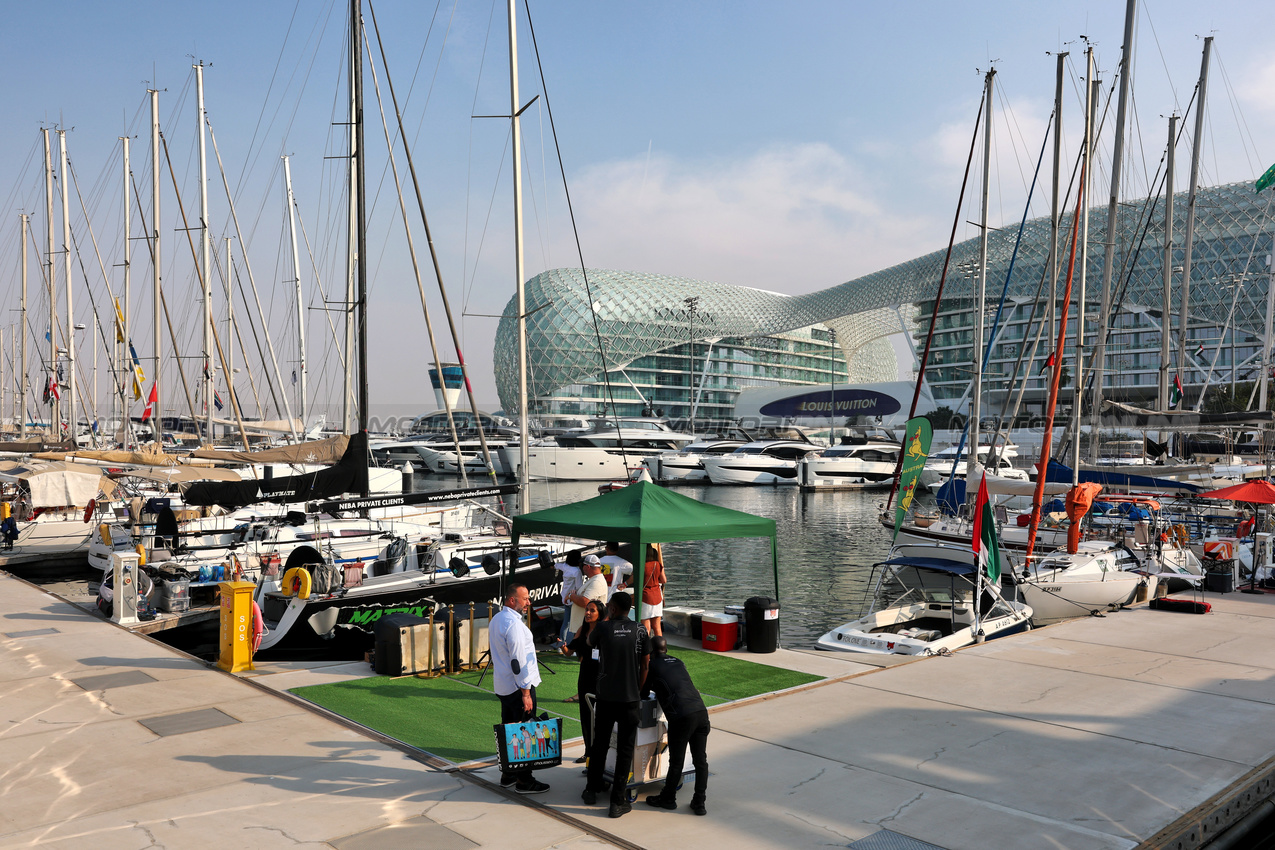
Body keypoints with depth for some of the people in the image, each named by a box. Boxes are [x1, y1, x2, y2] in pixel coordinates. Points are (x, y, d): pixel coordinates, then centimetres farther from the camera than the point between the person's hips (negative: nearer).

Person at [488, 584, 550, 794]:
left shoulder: (496, 619, 10)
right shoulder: (514, 624, -21)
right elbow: (518, 661, -23)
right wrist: (526, 692, -19)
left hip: (502, 685, 10)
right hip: (517, 686, -10)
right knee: (524, 733, -2)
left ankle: (508, 774, 28)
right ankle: (524, 781, 4)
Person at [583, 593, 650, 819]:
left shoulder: (603, 628, -7)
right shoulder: (640, 631, -5)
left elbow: (589, 642, 15)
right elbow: (645, 665, -1)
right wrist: (638, 691, 11)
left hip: (605, 697, 1)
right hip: (630, 698, -1)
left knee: (600, 745, 17)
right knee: (625, 749, 5)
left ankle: (591, 790, 30)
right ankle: (618, 801, 5)